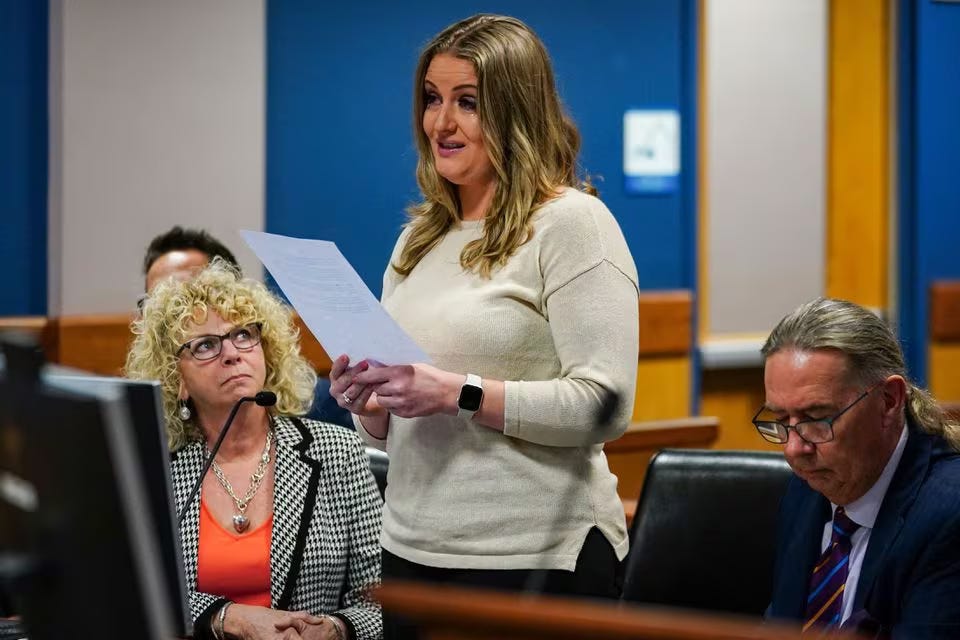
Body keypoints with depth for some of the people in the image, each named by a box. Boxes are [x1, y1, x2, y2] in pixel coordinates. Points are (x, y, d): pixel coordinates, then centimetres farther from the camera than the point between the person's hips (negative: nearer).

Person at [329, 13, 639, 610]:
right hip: (412, 551, 7)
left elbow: (606, 405, -17)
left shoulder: (572, 223, -8)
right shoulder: (419, 237, 13)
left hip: (535, 561, -6)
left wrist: (459, 394, -21)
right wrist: (369, 405, -3)